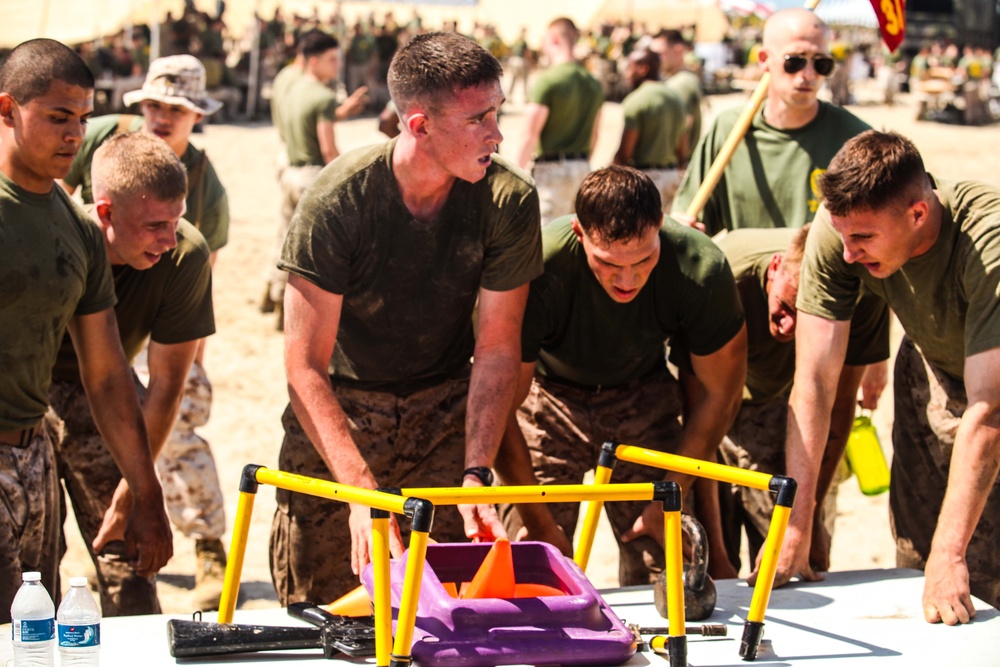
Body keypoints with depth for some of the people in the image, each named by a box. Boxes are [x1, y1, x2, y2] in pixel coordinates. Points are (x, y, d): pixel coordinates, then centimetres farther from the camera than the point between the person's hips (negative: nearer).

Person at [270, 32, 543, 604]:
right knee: (315, 607, -2)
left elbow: (497, 351, -10)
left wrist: (475, 476, -23)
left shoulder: (509, 201, -16)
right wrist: (363, 492, -34)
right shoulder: (338, 199, -23)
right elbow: (305, 367, -23)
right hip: (337, 406, -2)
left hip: (444, 404, 2)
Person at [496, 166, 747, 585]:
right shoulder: (537, 270, -34)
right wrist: (537, 523, -18)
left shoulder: (701, 270, -27)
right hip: (547, 393, -2)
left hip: (642, 394, 2)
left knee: (663, 567, -6)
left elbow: (719, 395, -10)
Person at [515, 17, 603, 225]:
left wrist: (518, 171, -9)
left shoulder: (547, 80, -13)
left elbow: (530, 135, -15)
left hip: (551, 168, -7)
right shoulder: (593, 83, 10)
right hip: (582, 167, 7)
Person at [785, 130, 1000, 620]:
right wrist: (794, 525, -27)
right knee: (914, 560, 4)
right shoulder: (837, 230, -29)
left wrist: (949, 555, -39)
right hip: (934, 369, 4)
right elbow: (814, 379, -24)